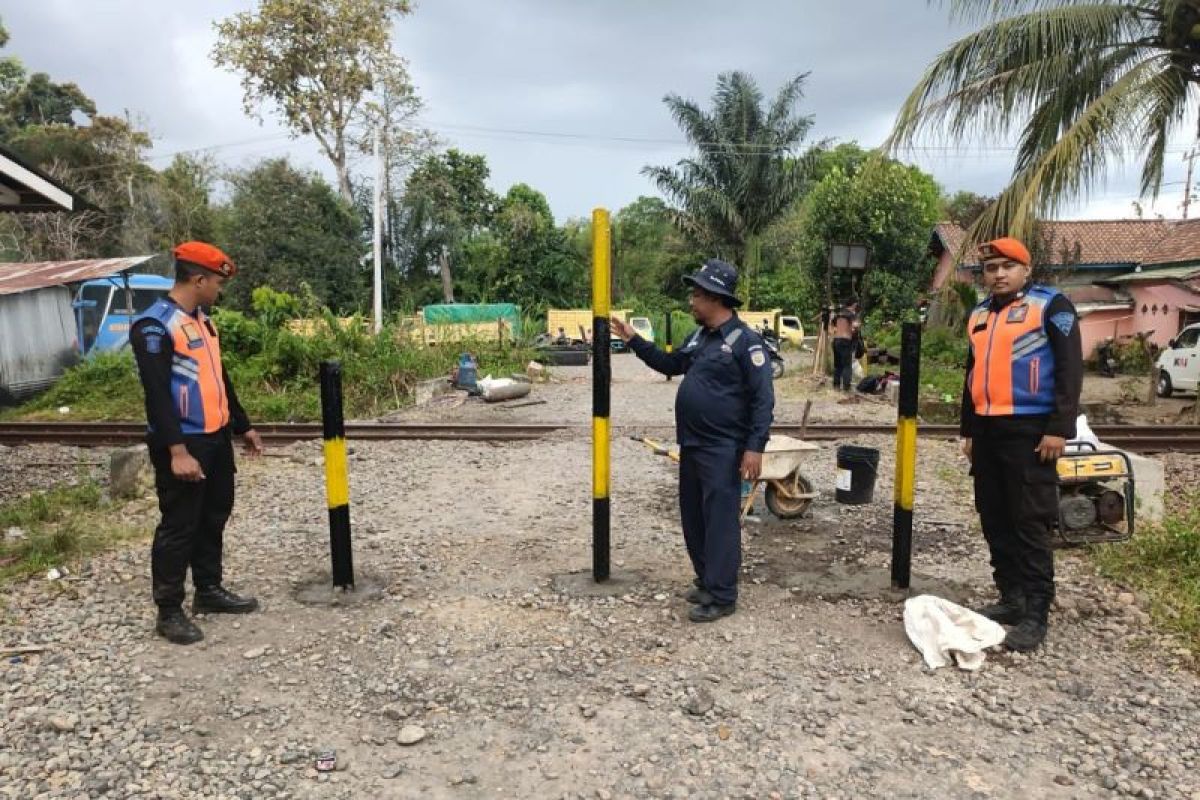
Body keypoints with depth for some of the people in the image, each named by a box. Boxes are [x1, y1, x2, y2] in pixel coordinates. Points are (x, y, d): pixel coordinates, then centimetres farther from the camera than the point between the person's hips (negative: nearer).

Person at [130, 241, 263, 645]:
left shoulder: (202, 320, 13)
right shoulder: (154, 326, -16)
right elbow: (157, 394, -22)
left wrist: (243, 426, 23)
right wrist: (177, 451, -27)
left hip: (216, 438, 9)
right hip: (183, 445, -9)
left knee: (214, 518, 17)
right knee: (179, 526, 0)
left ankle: (209, 590, 31)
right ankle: (169, 611, 12)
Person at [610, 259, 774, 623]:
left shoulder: (745, 341, -14)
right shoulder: (698, 337, 12)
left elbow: (763, 398, -17)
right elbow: (669, 365, 28)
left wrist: (755, 446, -22)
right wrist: (634, 341, 21)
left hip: (723, 450, -9)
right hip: (692, 446, 9)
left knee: (720, 521, -3)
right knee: (693, 518, 15)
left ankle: (721, 596, 5)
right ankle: (706, 579, 29)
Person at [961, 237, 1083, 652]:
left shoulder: (1051, 305, -3)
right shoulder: (979, 315, 17)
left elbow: (1070, 369, -9)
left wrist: (1059, 429, -16)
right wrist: (969, 430, 20)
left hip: (1029, 430, -7)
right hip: (987, 430, 7)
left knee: (1029, 523, -6)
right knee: (995, 521, 10)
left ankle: (1036, 614, 1)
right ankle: (1011, 598, 22)